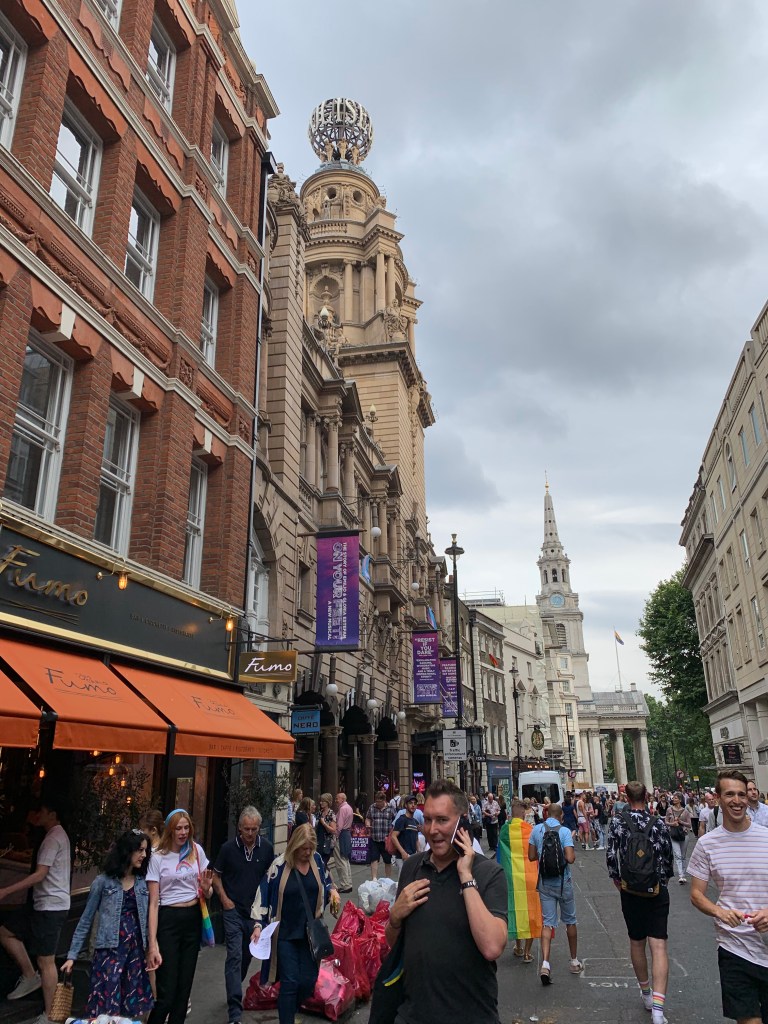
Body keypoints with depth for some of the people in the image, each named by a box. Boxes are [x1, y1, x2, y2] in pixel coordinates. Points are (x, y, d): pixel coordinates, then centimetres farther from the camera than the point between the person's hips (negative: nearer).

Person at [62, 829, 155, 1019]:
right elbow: (86, 921, 0)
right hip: (110, 950, -4)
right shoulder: (103, 882, -6)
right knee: (107, 1007, -5)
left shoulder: (143, 882, 6)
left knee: (132, 1008, 7)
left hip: (136, 950, 4)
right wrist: (72, 955, -2)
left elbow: (145, 919, 9)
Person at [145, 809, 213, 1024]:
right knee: (166, 990, -6)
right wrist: (153, 943, -14)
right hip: (168, 919, -3)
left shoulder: (197, 851, 4)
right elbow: (153, 902, -7)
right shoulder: (158, 858, -6)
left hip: (193, 918, 4)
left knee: (185, 984, 9)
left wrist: (207, 887, -12)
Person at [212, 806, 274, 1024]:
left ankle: (234, 991, 42)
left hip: (256, 910, 3)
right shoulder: (228, 848, -11)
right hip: (233, 910, -3)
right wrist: (224, 899, -7)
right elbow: (216, 875, 2)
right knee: (235, 957, -9)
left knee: (247, 955, 17)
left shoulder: (266, 848, -6)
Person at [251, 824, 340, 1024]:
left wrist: (333, 891, -2)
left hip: (310, 932, 4)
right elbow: (263, 895, -10)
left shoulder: (316, 859, -2)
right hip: (285, 933, -4)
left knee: (309, 980, 8)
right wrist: (258, 925, -15)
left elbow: (325, 880, 17)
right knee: (290, 982, -3)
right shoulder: (279, 865, -14)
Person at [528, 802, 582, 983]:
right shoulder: (564, 831, -14)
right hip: (563, 882, -2)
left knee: (547, 922, 1)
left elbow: (532, 856, 0)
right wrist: (573, 851, -1)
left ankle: (545, 963, -15)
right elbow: (570, 858, -22)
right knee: (570, 921, 17)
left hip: (544, 883, 2)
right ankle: (574, 961, 29)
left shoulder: (537, 829, -3)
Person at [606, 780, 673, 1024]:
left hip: (630, 890, 0)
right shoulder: (658, 823, -3)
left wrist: (616, 878, 3)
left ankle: (646, 993, 35)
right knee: (659, 946, -4)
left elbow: (610, 853, -12)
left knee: (637, 942, 18)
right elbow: (668, 855, 1)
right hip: (658, 891, 0)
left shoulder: (617, 821, -6)